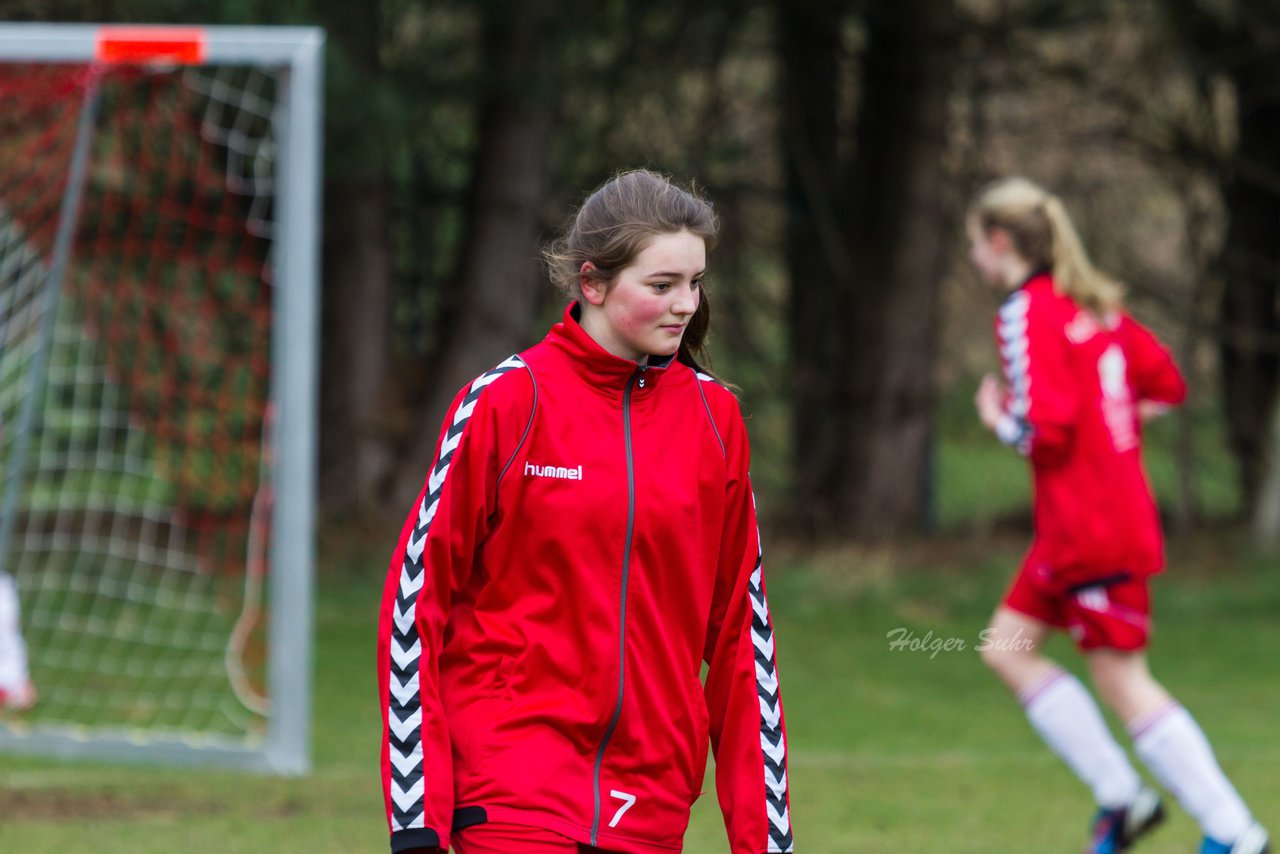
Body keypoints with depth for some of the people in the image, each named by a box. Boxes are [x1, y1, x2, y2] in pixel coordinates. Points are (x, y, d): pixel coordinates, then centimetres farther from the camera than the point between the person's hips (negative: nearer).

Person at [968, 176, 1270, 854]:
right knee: (1006, 646, 15)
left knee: (1122, 682, -3)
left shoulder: (1026, 314, -15)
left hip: (1090, 530, -9)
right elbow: (1166, 384, 16)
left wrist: (999, 419, -3)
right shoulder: (1090, 304, 12)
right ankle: (1119, 794, 14)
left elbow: (1046, 430, -22)